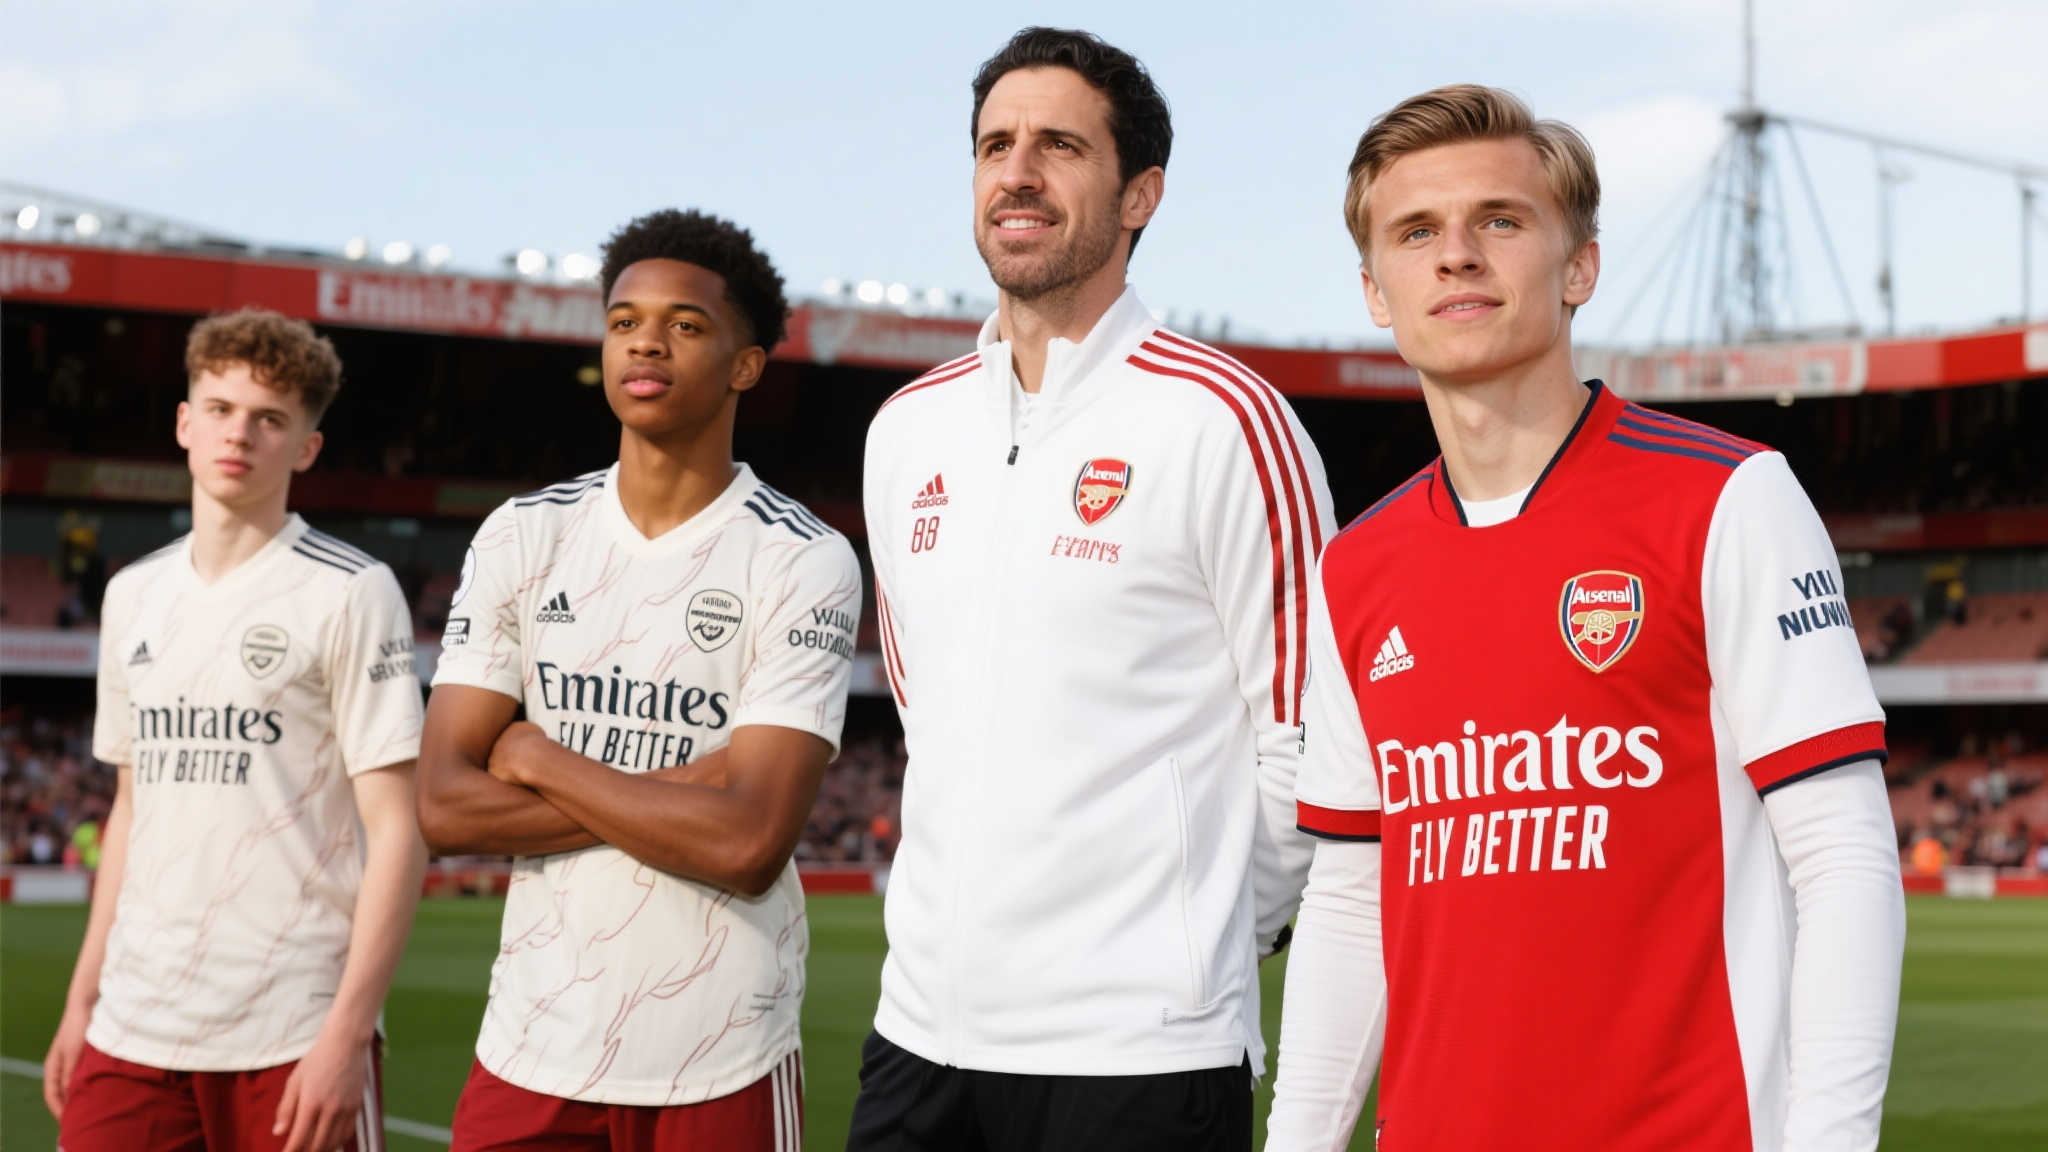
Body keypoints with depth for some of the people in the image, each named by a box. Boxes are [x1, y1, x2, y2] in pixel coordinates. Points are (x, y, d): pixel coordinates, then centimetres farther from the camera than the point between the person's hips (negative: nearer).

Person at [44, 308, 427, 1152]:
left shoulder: (350, 593, -5)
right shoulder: (133, 595, 13)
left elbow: (397, 829, -9)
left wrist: (348, 1031, -15)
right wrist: (83, 996, 14)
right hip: (130, 1033, 5)